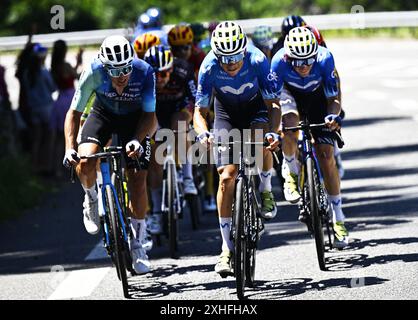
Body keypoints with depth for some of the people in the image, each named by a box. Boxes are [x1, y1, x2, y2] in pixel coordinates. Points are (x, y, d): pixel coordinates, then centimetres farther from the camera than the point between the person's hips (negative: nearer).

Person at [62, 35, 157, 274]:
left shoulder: (145, 71, -31)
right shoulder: (94, 72, -31)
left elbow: (149, 115, -24)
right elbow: (74, 112, -22)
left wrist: (137, 141, -43)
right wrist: (70, 148, -35)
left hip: (134, 120, 0)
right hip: (103, 114, 0)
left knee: (138, 182, -8)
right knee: (85, 163, -28)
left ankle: (137, 245, 9)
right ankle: (92, 199, 7)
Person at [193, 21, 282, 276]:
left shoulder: (258, 61, -32)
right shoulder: (209, 67, -28)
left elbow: (274, 104, -27)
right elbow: (200, 111, -22)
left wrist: (273, 132, -46)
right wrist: (203, 133, -44)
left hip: (256, 108, -1)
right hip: (227, 113, 1)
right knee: (227, 175, -12)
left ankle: (266, 190, 0)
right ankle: (227, 249, -7)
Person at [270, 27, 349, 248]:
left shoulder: (325, 58, -34)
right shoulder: (279, 61, -34)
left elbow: (334, 98, -26)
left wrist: (333, 115, -47)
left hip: (316, 96, 0)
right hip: (289, 91, 0)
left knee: (326, 155, -9)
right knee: (289, 124, -35)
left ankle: (338, 219, -1)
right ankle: (292, 174, -6)